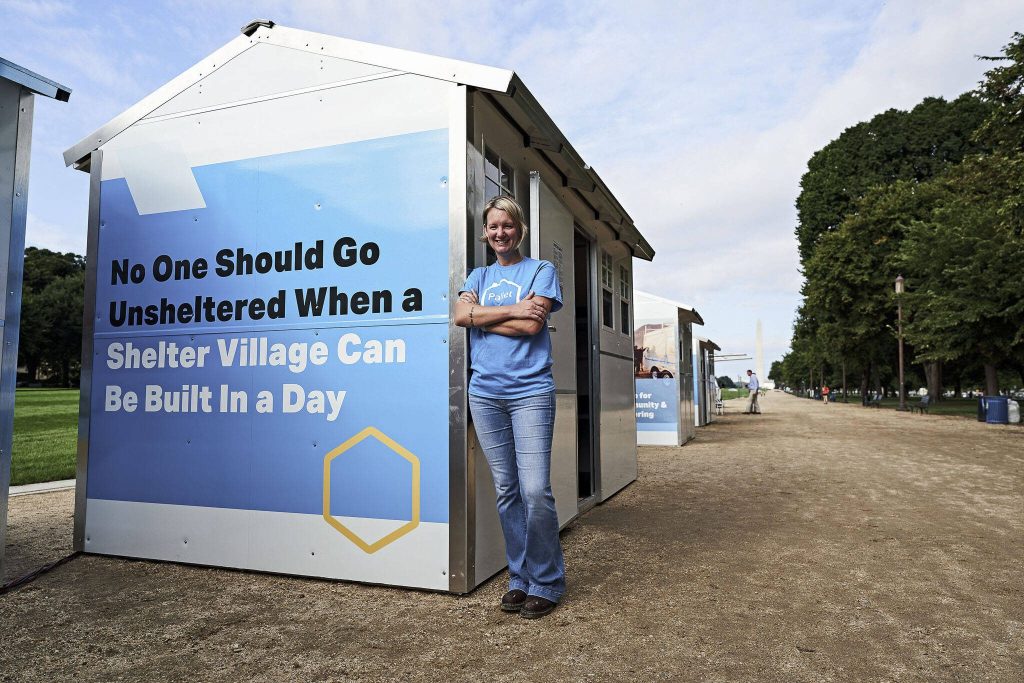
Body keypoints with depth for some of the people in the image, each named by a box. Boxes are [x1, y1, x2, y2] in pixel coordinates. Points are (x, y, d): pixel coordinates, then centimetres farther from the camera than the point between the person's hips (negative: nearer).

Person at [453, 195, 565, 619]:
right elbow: (461, 316, -2)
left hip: (530, 390, -4)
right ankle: (520, 577, 19)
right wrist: (511, 310, -9)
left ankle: (546, 582, 8)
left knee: (535, 490, -9)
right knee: (506, 491, 8)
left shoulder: (541, 270, 7)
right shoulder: (479, 276, 18)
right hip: (485, 391, 4)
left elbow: (531, 325, -9)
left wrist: (481, 315, -4)